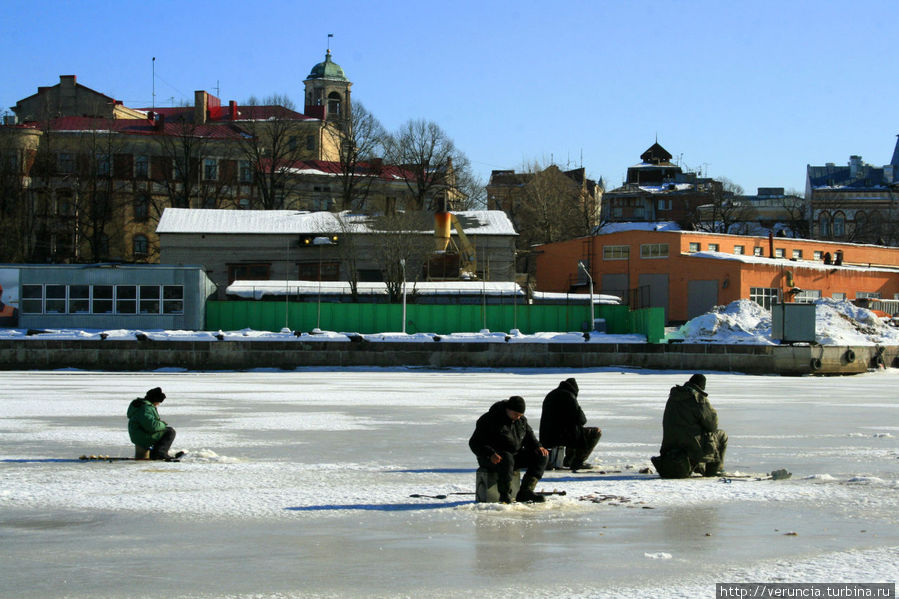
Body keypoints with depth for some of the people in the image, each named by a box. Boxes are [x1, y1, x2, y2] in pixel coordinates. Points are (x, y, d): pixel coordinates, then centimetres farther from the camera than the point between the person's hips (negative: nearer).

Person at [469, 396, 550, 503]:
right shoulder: (490, 420, -15)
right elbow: (475, 443, -16)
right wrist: (491, 454, -33)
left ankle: (525, 491, -17)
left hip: (515, 455, 7)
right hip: (494, 458, -7)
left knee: (542, 456, -10)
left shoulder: (521, 420, 6)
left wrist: (538, 447, -3)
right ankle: (505, 495, -28)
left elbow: (529, 435, 20)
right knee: (507, 459, -41)